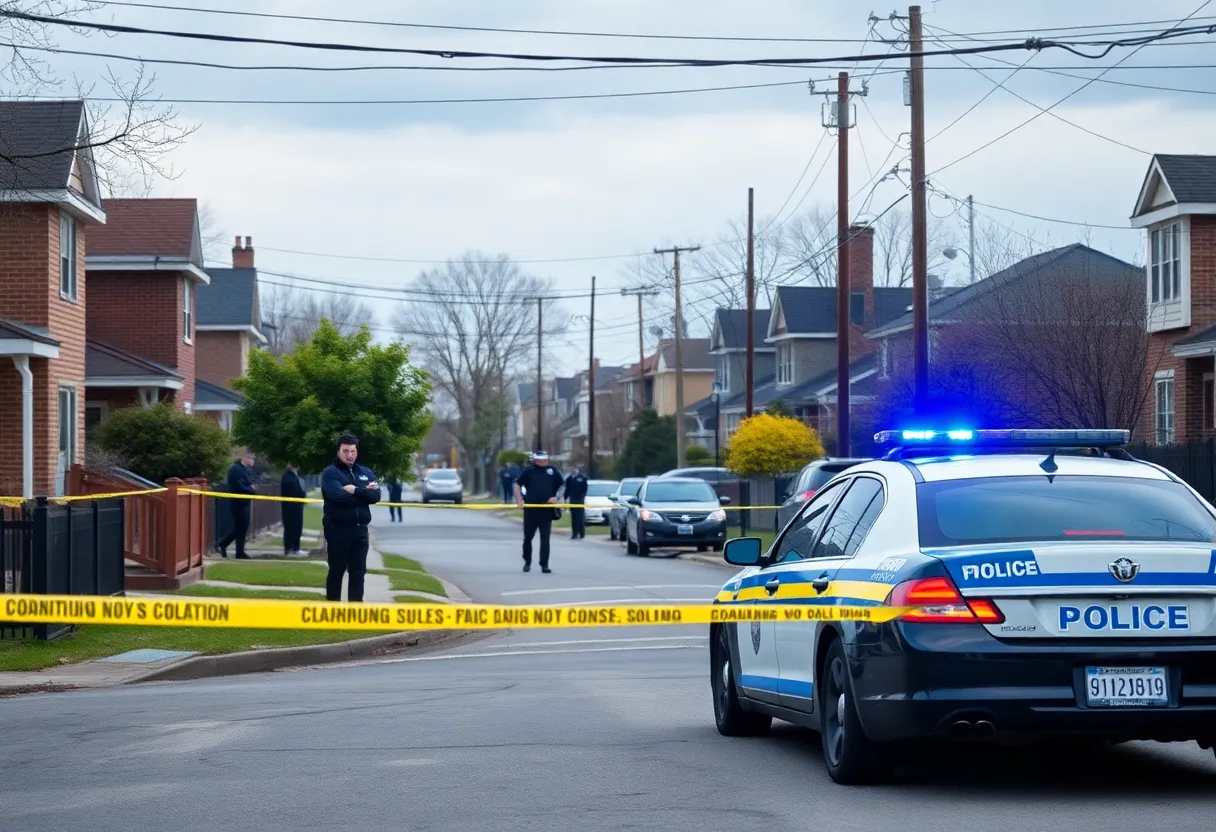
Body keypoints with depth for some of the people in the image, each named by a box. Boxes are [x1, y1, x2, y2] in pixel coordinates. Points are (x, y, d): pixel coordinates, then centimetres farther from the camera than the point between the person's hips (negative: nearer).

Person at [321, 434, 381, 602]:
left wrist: (355, 491, -15)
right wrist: (363, 494, -10)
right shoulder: (331, 473, -3)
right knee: (336, 571, 3)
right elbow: (337, 495, -20)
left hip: (360, 529, 5)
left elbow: (375, 496, -3)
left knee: (358, 572, 5)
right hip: (338, 529, -5)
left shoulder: (366, 473, 13)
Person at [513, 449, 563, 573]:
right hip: (530, 508, 0)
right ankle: (527, 561, 26)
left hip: (547, 510, 0)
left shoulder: (553, 471, 6)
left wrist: (556, 497, -2)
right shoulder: (528, 471, 2)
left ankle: (544, 564, -2)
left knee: (545, 538, -3)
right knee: (528, 537, 9)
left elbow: (561, 486, 15)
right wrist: (519, 500, -8)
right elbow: (517, 485, 4)